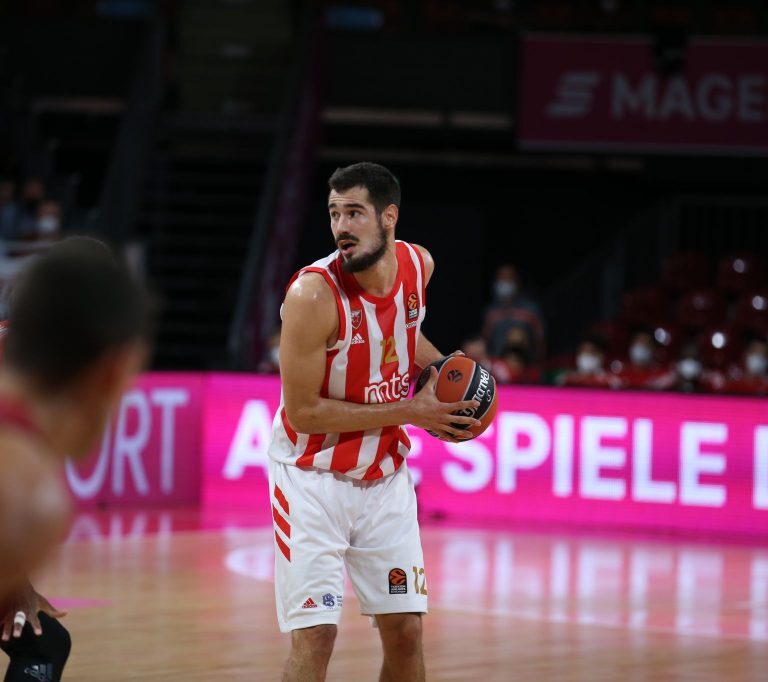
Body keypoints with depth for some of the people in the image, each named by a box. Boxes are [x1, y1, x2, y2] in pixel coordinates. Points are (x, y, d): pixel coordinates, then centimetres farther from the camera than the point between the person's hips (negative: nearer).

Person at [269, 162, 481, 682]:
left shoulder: (418, 265, -5)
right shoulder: (313, 294, -24)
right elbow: (303, 411, -22)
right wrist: (409, 412, -21)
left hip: (386, 477, 6)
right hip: (314, 478, -6)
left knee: (406, 630, 7)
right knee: (315, 636, -11)